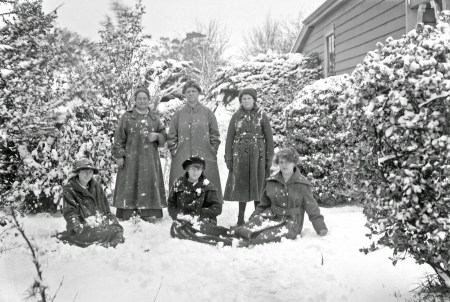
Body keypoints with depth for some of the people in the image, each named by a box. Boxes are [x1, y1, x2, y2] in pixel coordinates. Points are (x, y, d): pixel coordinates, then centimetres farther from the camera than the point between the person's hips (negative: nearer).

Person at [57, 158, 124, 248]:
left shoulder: (97, 187, 17)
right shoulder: (69, 189, 2)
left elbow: (106, 208, 21)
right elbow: (70, 212, -6)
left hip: (100, 221, 5)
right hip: (83, 224, -5)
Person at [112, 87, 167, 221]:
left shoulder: (154, 118, 13)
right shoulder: (127, 117, 4)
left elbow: (164, 136, 17)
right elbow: (119, 137, 1)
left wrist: (156, 136, -5)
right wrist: (119, 155, -7)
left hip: (150, 159, 3)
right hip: (131, 158, -3)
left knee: (149, 184, -1)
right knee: (130, 185, -6)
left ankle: (147, 213, 4)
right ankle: (126, 214, -4)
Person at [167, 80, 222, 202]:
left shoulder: (207, 113, 6)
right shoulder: (179, 113, 8)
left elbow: (215, 135, 8)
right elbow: (171, 136, 11)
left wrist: (212, 151, -1)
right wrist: (174, 151, 1)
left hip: (205, 159, 0)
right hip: (182, 160, 1)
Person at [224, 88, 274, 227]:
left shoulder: (262, 115, 1)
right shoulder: (236, 116, 4)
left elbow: (269, 137, 2)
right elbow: (230, 138, 6)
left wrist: (269, 158, -2)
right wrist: (228, 157, 1)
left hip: (258, 154, -1)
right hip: (240, 155, 1)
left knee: (258, 185, 2)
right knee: (241, 186, 5)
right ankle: (241, 217, 14)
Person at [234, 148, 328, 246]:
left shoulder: (302, 184, -1)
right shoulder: (272, 182, 10)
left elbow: (312, 208, -1)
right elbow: (263, 205, 16)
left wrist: (320, 227, -10)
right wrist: (252, 220, 6)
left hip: (291, 221, -5)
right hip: (274, 216, 5)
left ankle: (248, 243, -46)